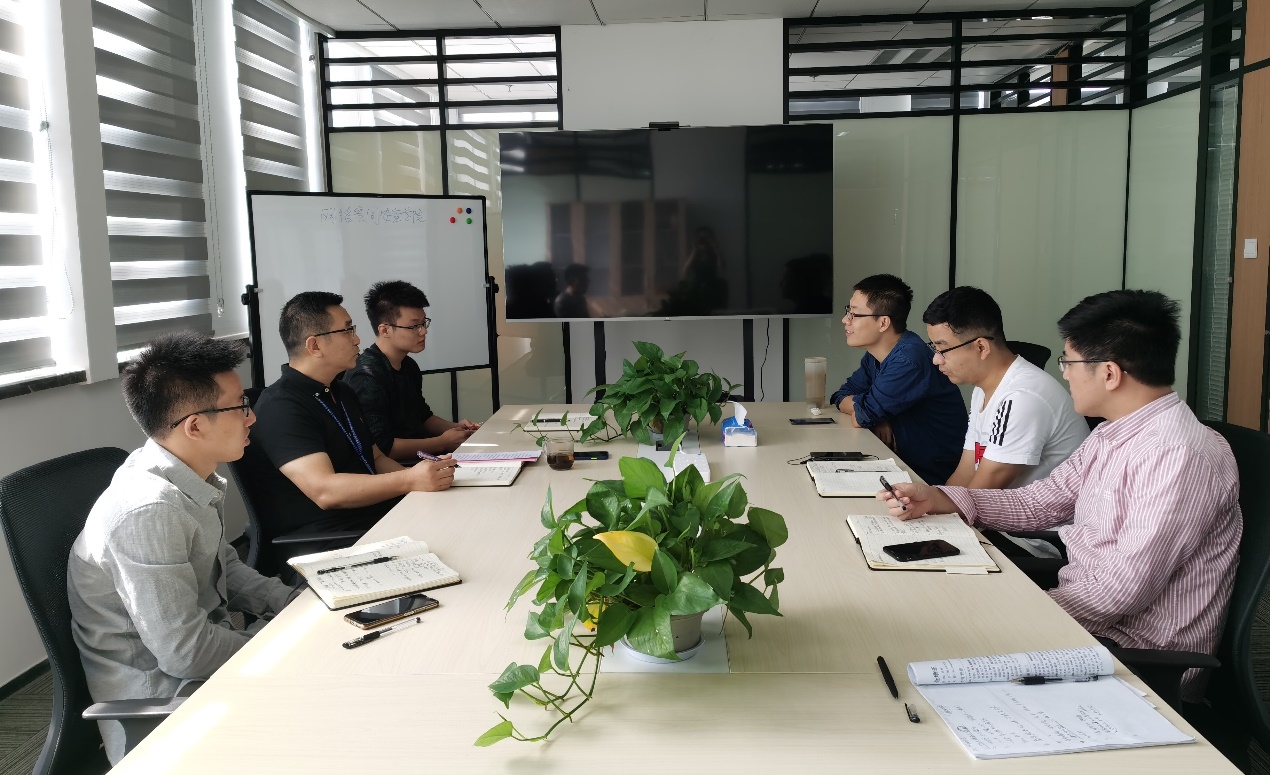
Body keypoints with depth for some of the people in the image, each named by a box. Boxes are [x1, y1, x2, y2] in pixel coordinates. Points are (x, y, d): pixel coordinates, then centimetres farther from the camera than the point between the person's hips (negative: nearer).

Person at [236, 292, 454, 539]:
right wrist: (409, 480, -29)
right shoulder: (280, 407, -13)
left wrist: (425, 474, 1)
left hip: (378, 514, 9)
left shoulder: (343, 393, 18)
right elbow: (325, 491, -23)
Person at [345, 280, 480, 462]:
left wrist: (455, 427, 5)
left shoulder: (409, 366, 10)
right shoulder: (366, 377, -18)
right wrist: (443, 442, -16)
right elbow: (381, 448, -22)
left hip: (423, 457, 9)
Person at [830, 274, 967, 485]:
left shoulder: (909, 360, -26)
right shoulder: (875, 356, 5)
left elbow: (862, 417, -23)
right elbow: (842, 397, 6)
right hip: (904, 463, 8)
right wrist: (876, 416, -12)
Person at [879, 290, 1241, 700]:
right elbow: (1040, 503, 13)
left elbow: (1123, 590, -26)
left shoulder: (1182, 455, -24)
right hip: (1081, 609, 8)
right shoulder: (1110, 436, 6)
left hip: (1140, 656, -8)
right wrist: (937, 499, 2)